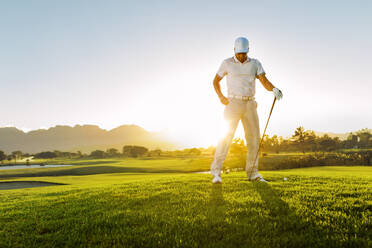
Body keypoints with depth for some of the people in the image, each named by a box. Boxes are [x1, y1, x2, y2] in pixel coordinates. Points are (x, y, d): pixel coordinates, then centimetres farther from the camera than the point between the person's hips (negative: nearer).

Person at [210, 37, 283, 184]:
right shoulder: (227, 63, 3)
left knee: (254, 137, 2)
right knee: (226, 136, -14)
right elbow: (215, 81, 10)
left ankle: (253, 173, 12)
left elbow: (264, 81, -3)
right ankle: (216, 172, -11)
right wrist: (221, 97, -7)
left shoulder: (255, 63, 9)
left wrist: (274, 89, -25)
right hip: (233, 104, -3)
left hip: (250, 105, 4)